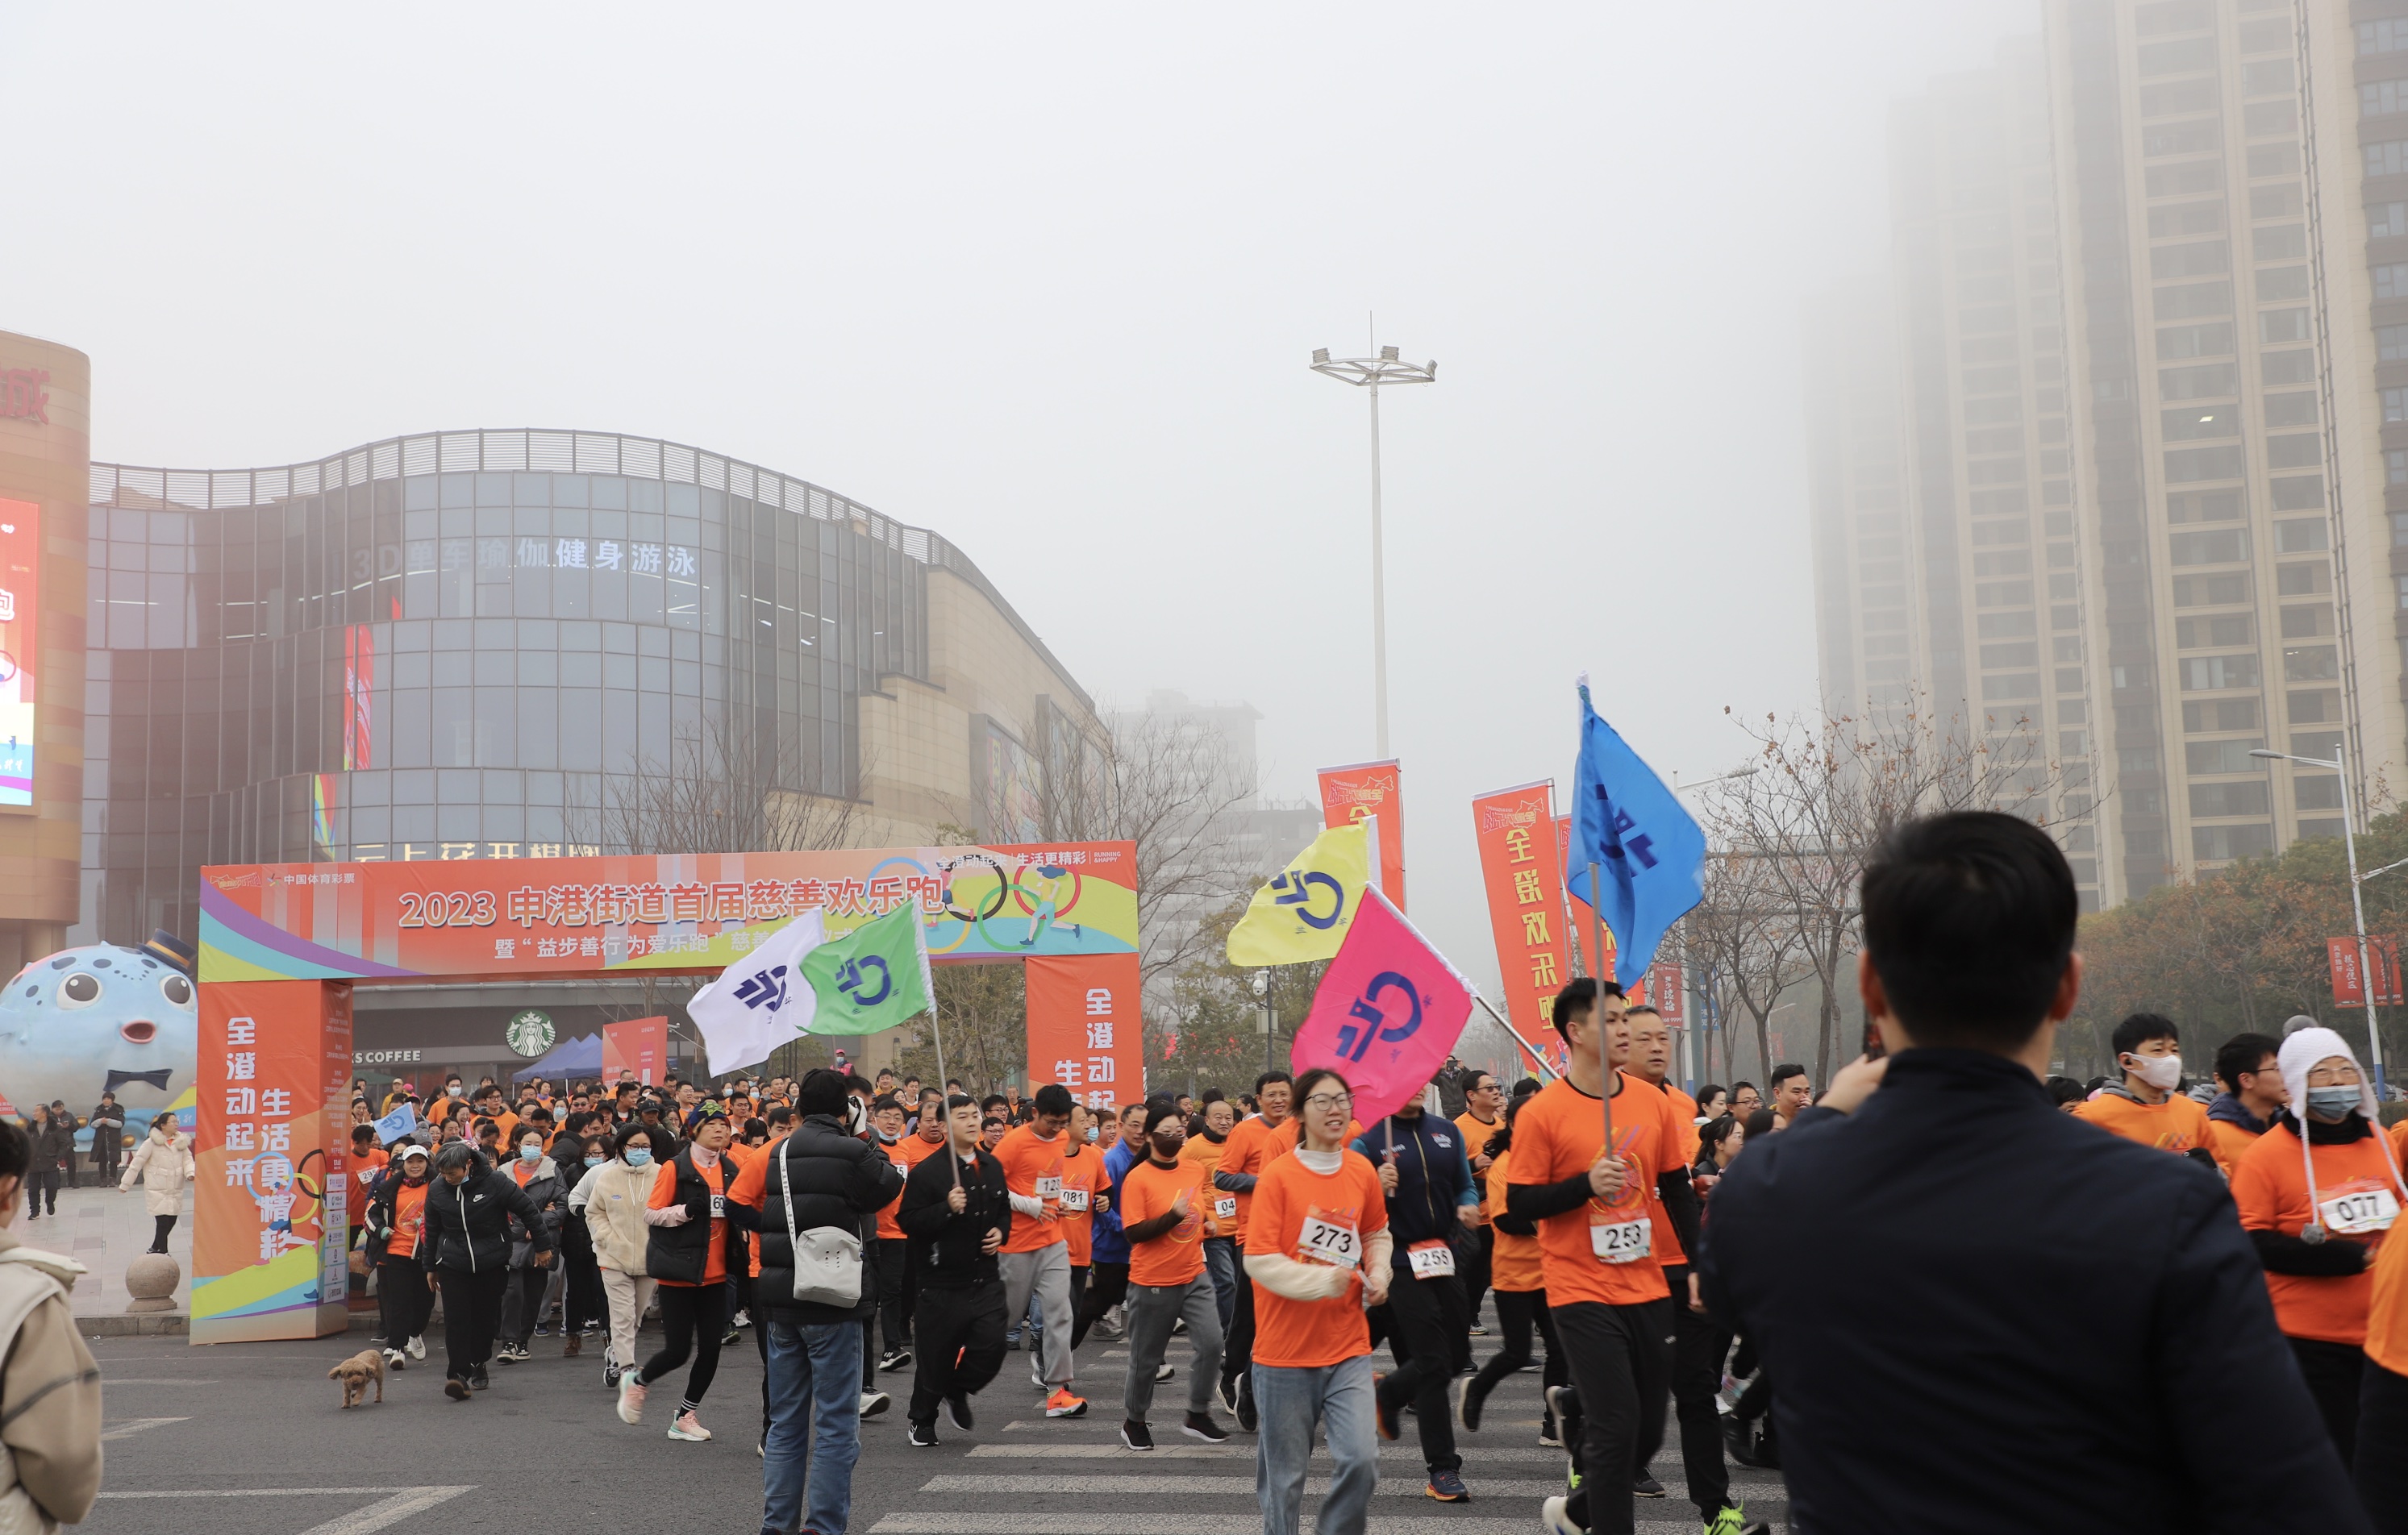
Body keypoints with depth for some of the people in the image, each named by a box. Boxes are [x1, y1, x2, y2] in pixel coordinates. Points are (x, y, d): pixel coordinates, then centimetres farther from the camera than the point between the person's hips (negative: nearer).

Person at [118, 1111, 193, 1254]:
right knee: (163, 1222, -7)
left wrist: (190, 1173, -17)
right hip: (157, 1191, -5)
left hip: (175, 1191, 5)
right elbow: (136, 1163, -7)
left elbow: (187, 1159, 4)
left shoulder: (180, 1142, 6)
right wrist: (125, 1184, -5)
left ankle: (155, 1248, 33)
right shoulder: (152, 1143, -10)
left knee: (171, 1221, 11)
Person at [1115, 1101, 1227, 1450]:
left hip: (1194, 1277, 5)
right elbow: (1133, 1233, -18)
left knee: (1211, 1343, -8)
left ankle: (1198, 1416, 9)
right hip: (1153, 1283, -5)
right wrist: (1172, 1216, -26)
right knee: (1146, 1358, 7)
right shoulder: (1137, 1179, -13)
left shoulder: (1196, 1170, 5)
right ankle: (1134, 1421, 28)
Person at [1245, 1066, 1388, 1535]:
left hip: (1348, 1347, 3)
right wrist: (1322, 1280, -24)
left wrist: (1378, 1271, 2)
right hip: (1286, 1350, -3)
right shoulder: (1278, 1175, -10)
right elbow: (1259, 1260, -14)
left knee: (1361, 1460, -9)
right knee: (1285, 1474, 6)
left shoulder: (1362, 1171, 4)